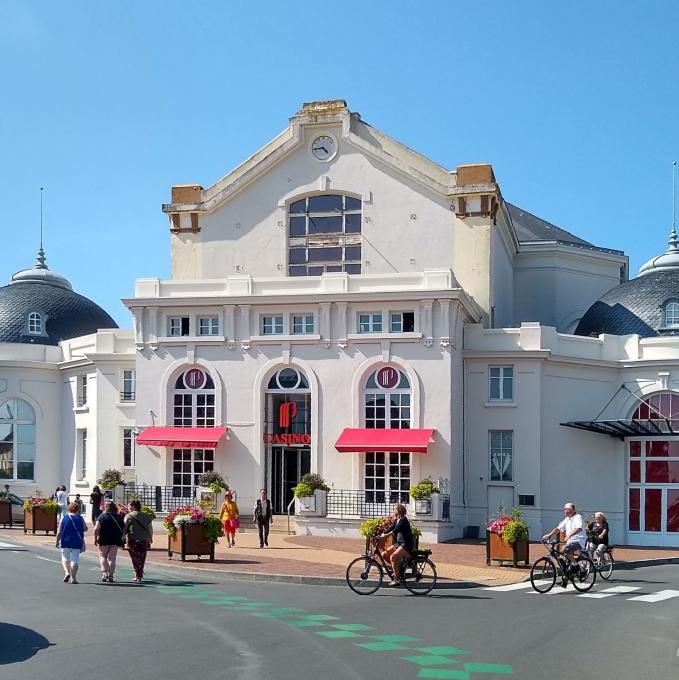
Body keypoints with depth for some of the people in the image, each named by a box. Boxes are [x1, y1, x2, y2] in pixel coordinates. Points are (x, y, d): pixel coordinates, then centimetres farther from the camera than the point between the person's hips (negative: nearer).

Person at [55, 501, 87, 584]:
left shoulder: (64, 518, -2)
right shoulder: (80, 518, 0)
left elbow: (59, 532, -2)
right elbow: (85, 529, 11)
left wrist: (57, 541, 8)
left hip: (65, 541, 0)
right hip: (77, 543, 0)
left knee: (65, 557, 15)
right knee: (75, 559, 3)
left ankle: (66, 572, -5)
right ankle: (73, 578, 2)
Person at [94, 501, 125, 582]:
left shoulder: (101, 516, -3)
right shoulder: (119, 517, 4)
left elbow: (96, 529, -12)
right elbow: (124, 529, 2)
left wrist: (95, 538, -3)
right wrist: (121, 539, 13)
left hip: (103, 540, -2)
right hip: (115, 541, 2)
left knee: (102, 556, 15)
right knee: (112, 558, 9)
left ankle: (104, 573, 4)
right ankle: (110, 575, 5)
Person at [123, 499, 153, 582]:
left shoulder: (128, 516, -4)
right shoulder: (146, 516, 8)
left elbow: (124, 528, -8)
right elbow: (150, 529, 10)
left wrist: (123, 538, 0)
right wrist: (151, 538, 20)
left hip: (133, 541, -4)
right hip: (144, 541, 4)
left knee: (135, 559, 3)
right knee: (142, 559, 15)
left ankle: (138, 576, 1)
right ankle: (140, 574, 24)